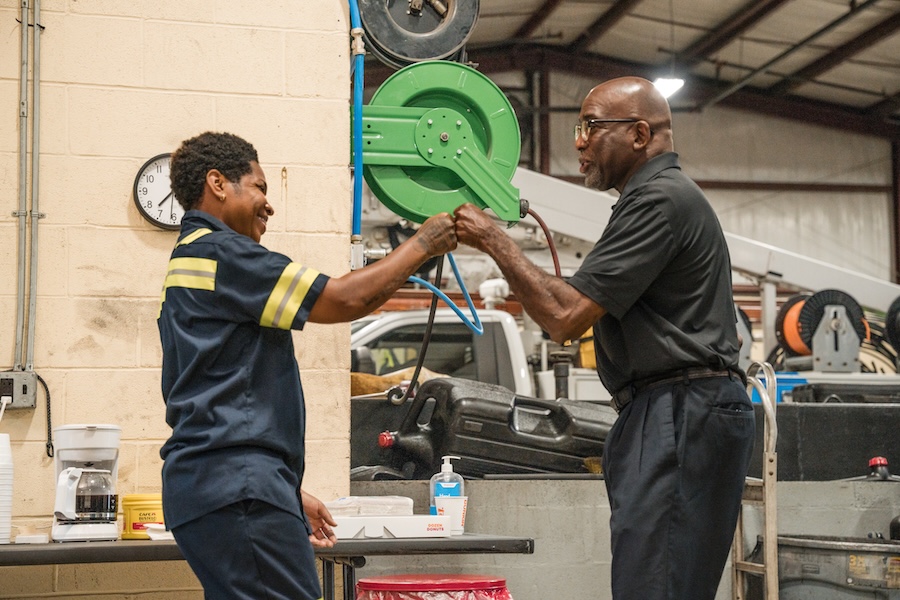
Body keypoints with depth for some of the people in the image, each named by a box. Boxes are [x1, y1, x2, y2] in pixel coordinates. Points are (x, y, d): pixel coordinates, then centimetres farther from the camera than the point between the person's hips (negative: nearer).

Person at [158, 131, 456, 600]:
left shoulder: (189, 260, 26)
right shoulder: (218, 251, -6)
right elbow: (346, 299, -10)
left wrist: (289, 495, 26)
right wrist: (423, 244, 4)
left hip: (208, 486, 11)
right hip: (236, 486, -11)